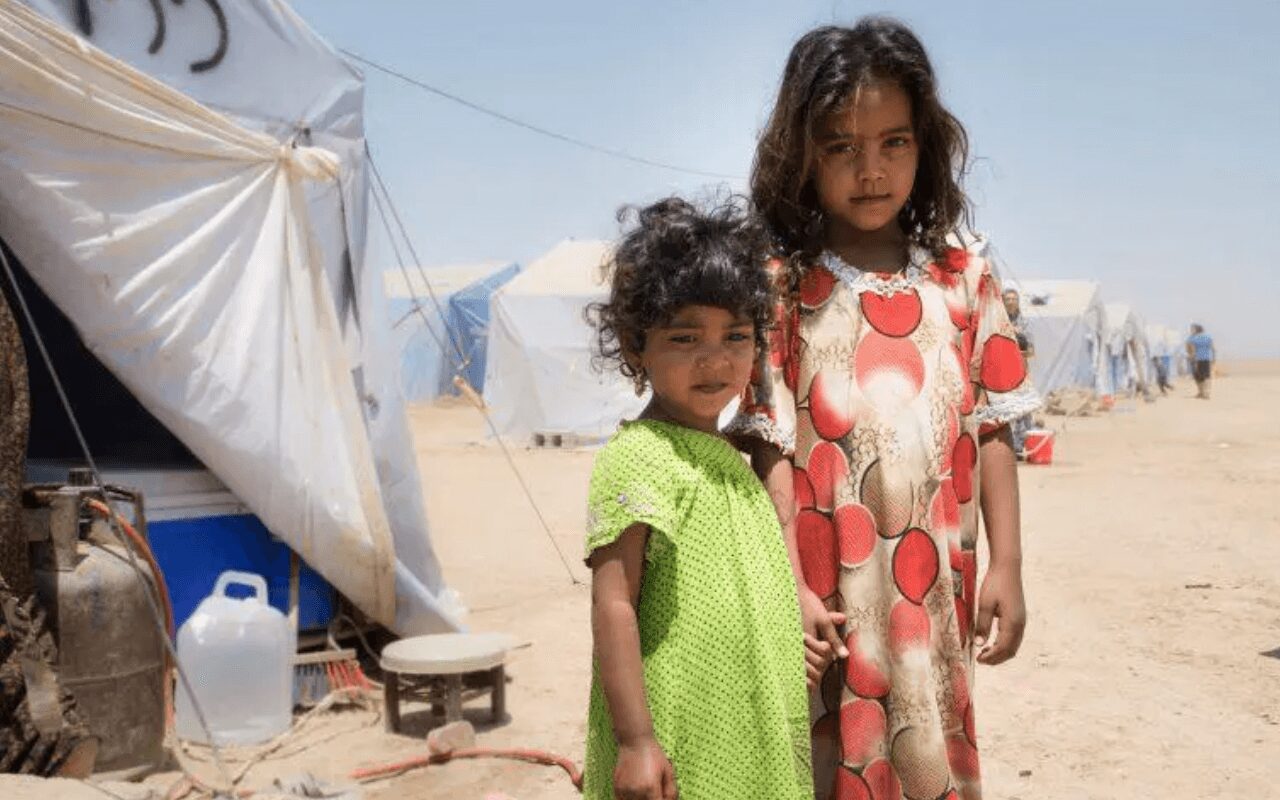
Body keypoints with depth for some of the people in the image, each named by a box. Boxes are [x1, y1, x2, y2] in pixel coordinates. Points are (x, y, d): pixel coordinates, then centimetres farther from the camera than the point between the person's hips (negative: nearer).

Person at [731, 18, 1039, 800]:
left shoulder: (964, 281, 5)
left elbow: (992, 432, 5)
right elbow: (770, 448, -7)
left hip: (933, 594, 3)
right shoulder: (781, 289, -4)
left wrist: (1006, 565, 1)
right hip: (826, 593, -2)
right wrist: (787, 586, -12)